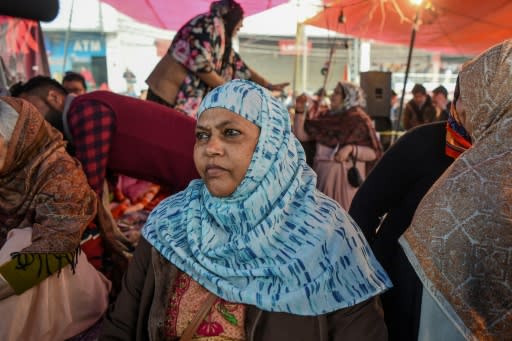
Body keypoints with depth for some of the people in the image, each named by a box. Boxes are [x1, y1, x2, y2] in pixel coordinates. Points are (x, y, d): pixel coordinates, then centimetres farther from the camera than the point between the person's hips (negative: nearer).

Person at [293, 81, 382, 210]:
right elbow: (301, 135, 6)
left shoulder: (359, 120, -4)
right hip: (323, 176, 5)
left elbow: (374, 153, -9)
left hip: (348, 177, -4)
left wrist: (351, 148, -21)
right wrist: (299, 110, 0)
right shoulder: (326, 117, 9)